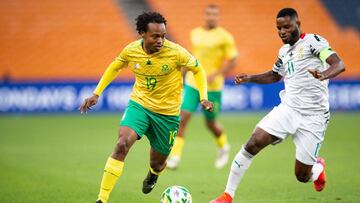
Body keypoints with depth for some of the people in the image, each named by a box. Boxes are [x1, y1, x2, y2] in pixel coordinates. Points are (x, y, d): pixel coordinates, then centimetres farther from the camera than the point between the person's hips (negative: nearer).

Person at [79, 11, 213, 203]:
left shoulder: (175, 52, -21)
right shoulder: (131, 50, -12)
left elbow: (198, 69, -3)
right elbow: (115, 67, 10)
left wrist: (203, 97, -15)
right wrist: (96, 93, 7)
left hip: (167, 113, 0)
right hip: (139, 103, 1)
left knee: (157, 163, 12)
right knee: (122, 145, -25)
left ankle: (153, 174, 54)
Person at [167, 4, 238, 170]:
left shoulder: (225, 37, -7)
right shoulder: (195, 33, 8)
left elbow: (232, 62, -8)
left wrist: (215, 75, -20)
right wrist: (186, 72, 23)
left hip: (212, 86, -3)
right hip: (192, 83, 3)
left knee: (211, 123, 9)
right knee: (183, 117, -12)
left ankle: (223, 147, 40)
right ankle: (175, 156, -10)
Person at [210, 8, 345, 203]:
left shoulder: (313, 41, -8)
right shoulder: (284, 51, 13)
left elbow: (339, 64, -21)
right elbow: (275, 75, 33)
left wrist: (323, 75, -43)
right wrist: (249, 78, 16)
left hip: (313, 116, -5)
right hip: (288, 109, 5)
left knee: (302, 176, -1)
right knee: (253, 143, -19)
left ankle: (318, 167, 38)